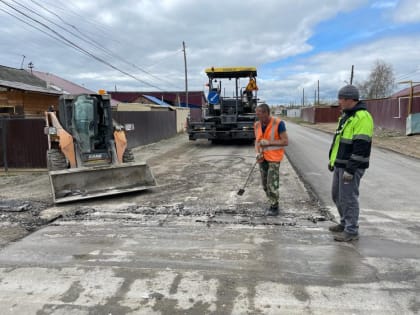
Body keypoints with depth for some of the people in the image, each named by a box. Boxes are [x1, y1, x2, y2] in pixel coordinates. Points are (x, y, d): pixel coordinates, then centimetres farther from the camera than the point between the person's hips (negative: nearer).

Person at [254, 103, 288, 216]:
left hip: (274, 158, -6)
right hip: (263, 158, 6)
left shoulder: (278, 123, -14)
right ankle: (273, 203, 27)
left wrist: (269, 143, -21)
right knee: (265, 184, 9)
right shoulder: (257, 125, 2)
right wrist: (258, 153, -7)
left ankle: (274, 207, 11)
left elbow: (285, 142, -14)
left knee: (272, 184, -6)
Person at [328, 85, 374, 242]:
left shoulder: (362, 117, -17)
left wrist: (350, 169, -23)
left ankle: (351, 231, 11)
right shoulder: (346, 115, 15)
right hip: (339, 164, 10)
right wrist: (332, 159, 22)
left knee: (348, 198, -2)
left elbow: (361, 147, -22)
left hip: (351, 167, -10)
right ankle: (345, 223, 34)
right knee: (337, 195, 18)